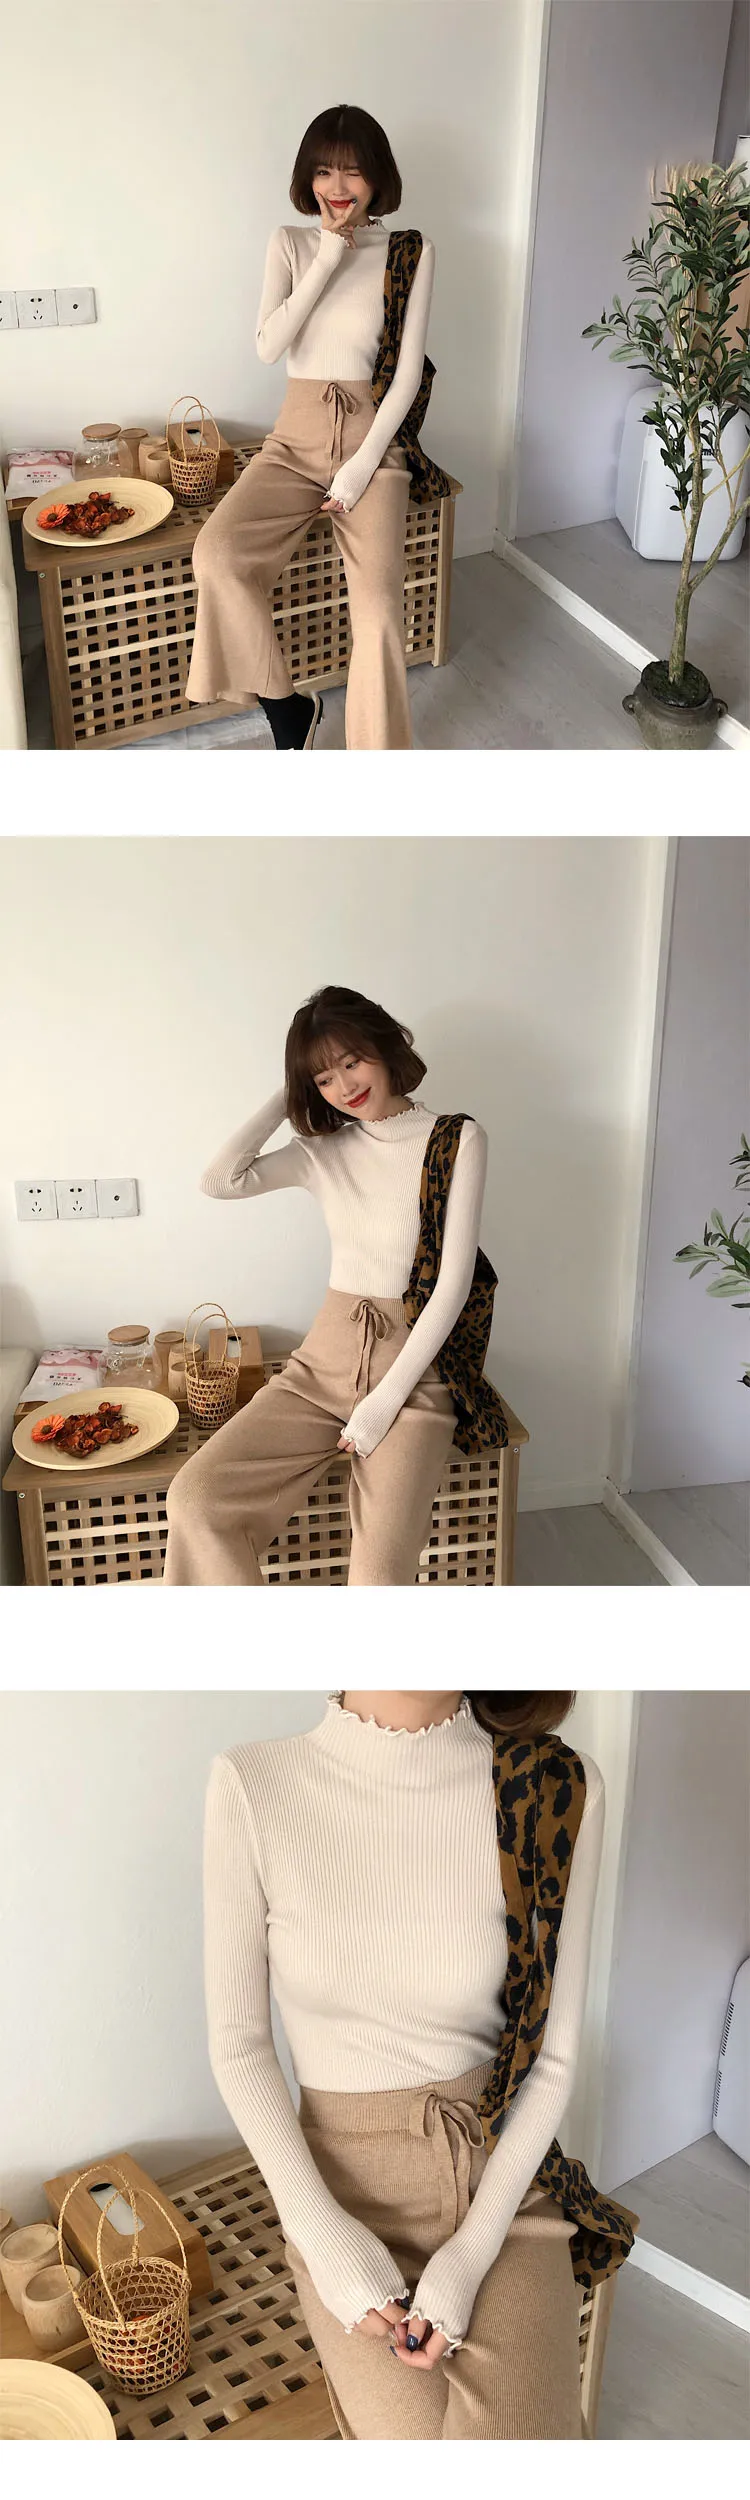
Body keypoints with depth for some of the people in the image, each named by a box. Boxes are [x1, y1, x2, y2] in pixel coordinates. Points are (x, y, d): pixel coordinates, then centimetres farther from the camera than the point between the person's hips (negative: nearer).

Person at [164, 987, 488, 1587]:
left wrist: (387, 1399, -15)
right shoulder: (324, 1149, 9)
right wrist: (287, 1099, 1)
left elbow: (454, 1280, -10)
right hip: (325, 1361, 4)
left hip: (413, 1367, -4)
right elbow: (221, 1179, -6)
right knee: (195, 1497, -20)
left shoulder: (458, 1141, -5)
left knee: (379, 1576, -26)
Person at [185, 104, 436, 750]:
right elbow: (269, 346, -8)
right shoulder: (291, 244, 6)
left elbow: (409, 371, -4)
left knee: (378, 609, -23)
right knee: (217, 553, -27)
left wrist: (360, 468, -13)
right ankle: (287, 705, -9)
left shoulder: (411, 253, 0)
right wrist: (329, 260, -13)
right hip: (296, 437, 2)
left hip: (371, 437, -2)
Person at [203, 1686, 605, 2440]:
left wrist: (473, 2250, -14)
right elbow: (237, 2042, -5)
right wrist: (323, 2233, -13)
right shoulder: (252, 1786, -14)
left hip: (502, 2182, 0)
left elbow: (552, 2055, -6)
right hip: (347, 2190, 0)